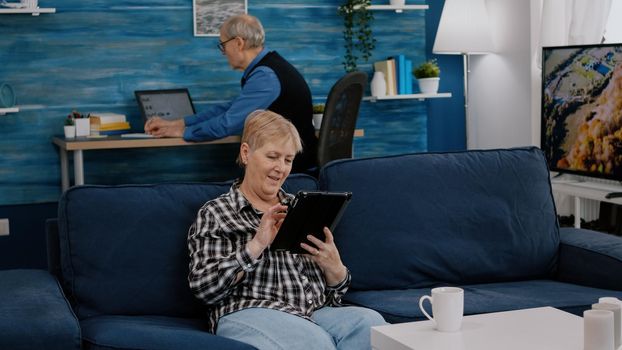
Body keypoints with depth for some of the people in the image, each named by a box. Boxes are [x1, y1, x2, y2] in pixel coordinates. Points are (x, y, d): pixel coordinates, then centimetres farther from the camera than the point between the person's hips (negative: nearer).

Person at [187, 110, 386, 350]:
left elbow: (335, 290, 19)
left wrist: (333, 265, -5)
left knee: (369, 321, -28)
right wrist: (257, 245, -13)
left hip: (316, 311, 5)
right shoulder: (214, 213, 8)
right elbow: (204, 288, -5)